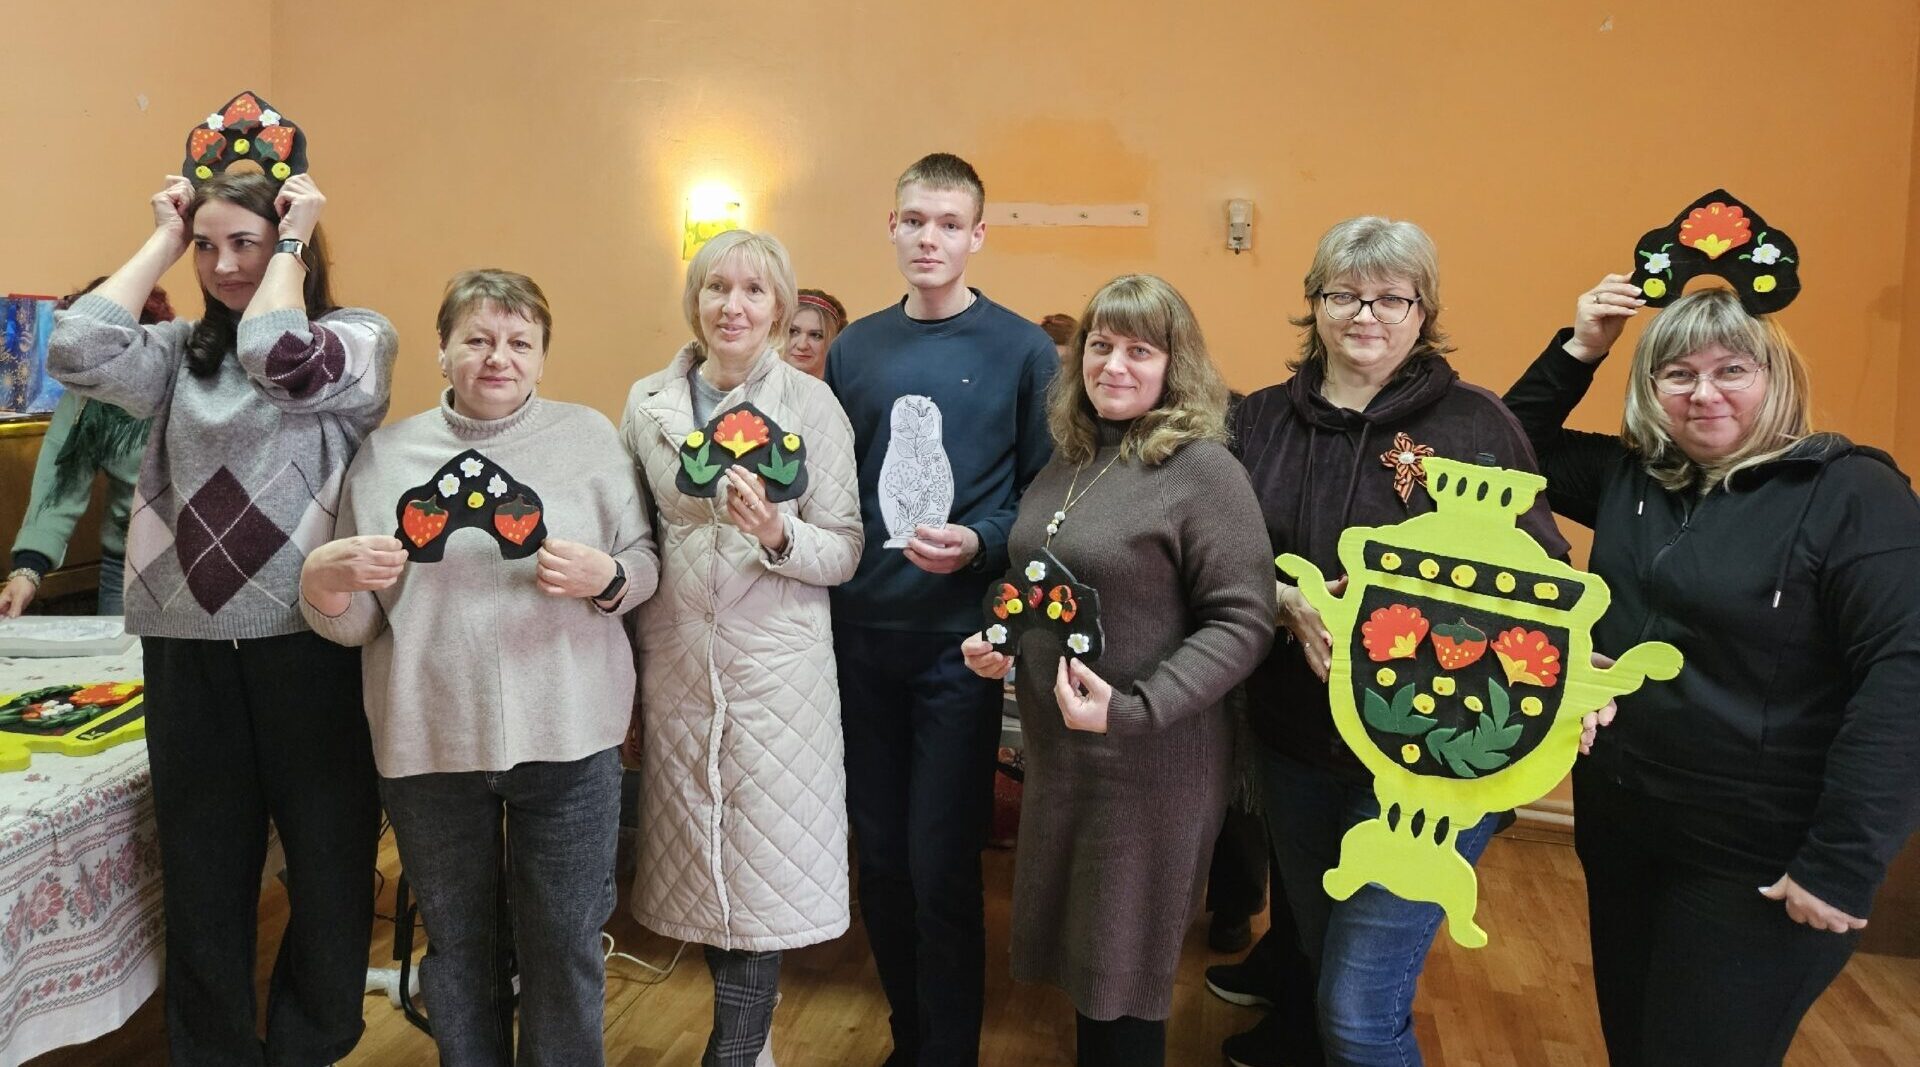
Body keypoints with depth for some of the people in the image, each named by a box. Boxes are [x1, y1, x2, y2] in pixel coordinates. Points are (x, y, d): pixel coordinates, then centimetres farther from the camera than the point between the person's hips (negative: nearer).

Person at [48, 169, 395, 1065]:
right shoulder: (184, 350, 10)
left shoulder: (359, 337, 0)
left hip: (310, 643, -3)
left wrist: (292, 239, -8)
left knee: (329, 864, 8)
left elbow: (279, 360, -21)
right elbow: (76, 351, -8)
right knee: (202, 877, 13)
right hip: (188, 648, 4)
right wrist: (162, 239, 2)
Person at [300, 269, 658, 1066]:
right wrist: (323, 580, -15)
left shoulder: (589, 435, 2)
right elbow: (352, 625, 7)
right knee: (456, 943, 18)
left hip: (567, 737, -1)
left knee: (563, 945, 10)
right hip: (428, 744, 2)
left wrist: (603, 576, -17)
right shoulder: (386, 453, 4)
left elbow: (646, 565, 4)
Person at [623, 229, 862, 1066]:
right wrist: (631, 654, 5)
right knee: (698, 867, 11)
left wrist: (775, 533, -22)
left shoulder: (813, 404, -3)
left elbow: (844, 553, -3)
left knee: (762, 871, -1)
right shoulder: (647, 402, 6)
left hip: (777, 668, -3)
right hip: (677, 665, 3)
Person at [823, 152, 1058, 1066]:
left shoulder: (1022, 351, -3)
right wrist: (829, 574, 1)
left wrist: (977, 544, -20)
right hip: (861, 635, 4)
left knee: (941, 867, 2)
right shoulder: (854, 348, 8)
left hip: (960, 641, -4)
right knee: (878, 855, 13)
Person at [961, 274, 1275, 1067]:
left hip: (1151, 761, -7)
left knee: (1122, 977, 9)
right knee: (1072, 946, 19)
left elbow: (1241, 622, -18)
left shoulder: (1202, 468, -14)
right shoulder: (1070, 459, 8)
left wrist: (1136, 709, -26)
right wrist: (997, 642, 1)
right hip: (1055, 747, 7)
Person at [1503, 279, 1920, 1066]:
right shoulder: (1628, 478, 4)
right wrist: (1578, 349, 2)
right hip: (1620, 831, 6)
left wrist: (1842, 865, -23)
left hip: (1758, 862, -6)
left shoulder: (1850, 493, -15)